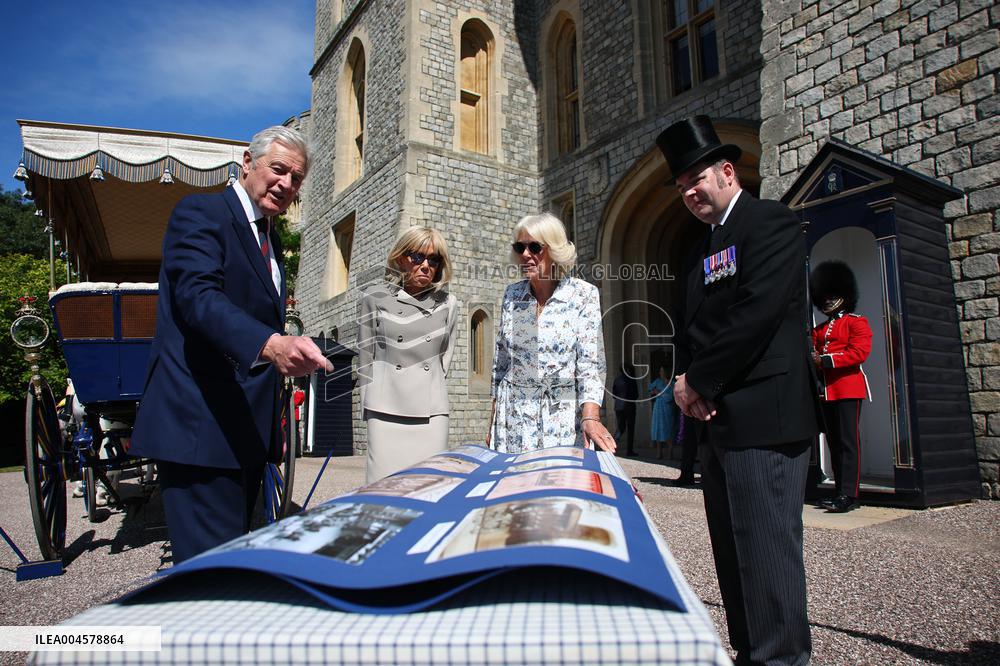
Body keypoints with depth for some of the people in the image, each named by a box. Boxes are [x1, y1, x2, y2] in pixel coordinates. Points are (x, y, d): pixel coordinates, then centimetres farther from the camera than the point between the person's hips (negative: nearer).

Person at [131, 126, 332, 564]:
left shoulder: (269, 239, 20)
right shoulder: (200, 213, -6)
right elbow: (199, 296, -24)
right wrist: (271, 344, -40)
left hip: (249, 427, 9)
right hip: (201, 425, -9)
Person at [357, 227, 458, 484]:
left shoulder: (447, 304, 7)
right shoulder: (375, 298, 4)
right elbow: (365, 356, 8)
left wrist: (428, 390, 11)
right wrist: (371, 404, 8)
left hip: (431, 411, 2)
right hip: (386, 411, -1)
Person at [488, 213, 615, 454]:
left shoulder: (584, 294, -4)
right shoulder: (511, 295, 6)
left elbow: (590, 362, -10)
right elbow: (500, 361, 12)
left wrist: (590, 416, -24)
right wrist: (493, 422, 10)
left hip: (563, 416, -3)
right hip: (515, 418, 3)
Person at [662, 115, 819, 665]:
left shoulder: (770, 222, -4)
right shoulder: (708, 247, 22)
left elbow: (756, 312, -17)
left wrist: (699, 381, -11)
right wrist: (686, 382, 1)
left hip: (761, 418, -9)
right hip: (717, 420, 9)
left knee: (766, 551, -5)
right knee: (732, 553, 13)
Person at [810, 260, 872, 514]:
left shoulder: (857, 322, 2)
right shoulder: (818, 330, 21)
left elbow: (860, 352, -12)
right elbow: (815, 356, 20)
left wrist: (825, 360, -17)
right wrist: (811, 360, -3)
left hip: (848, 388, -7)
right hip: (825, 391, 7)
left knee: (848, 441, -8)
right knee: (834, 442, 8)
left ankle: (849, 495, -9)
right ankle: (841, 491, 14)